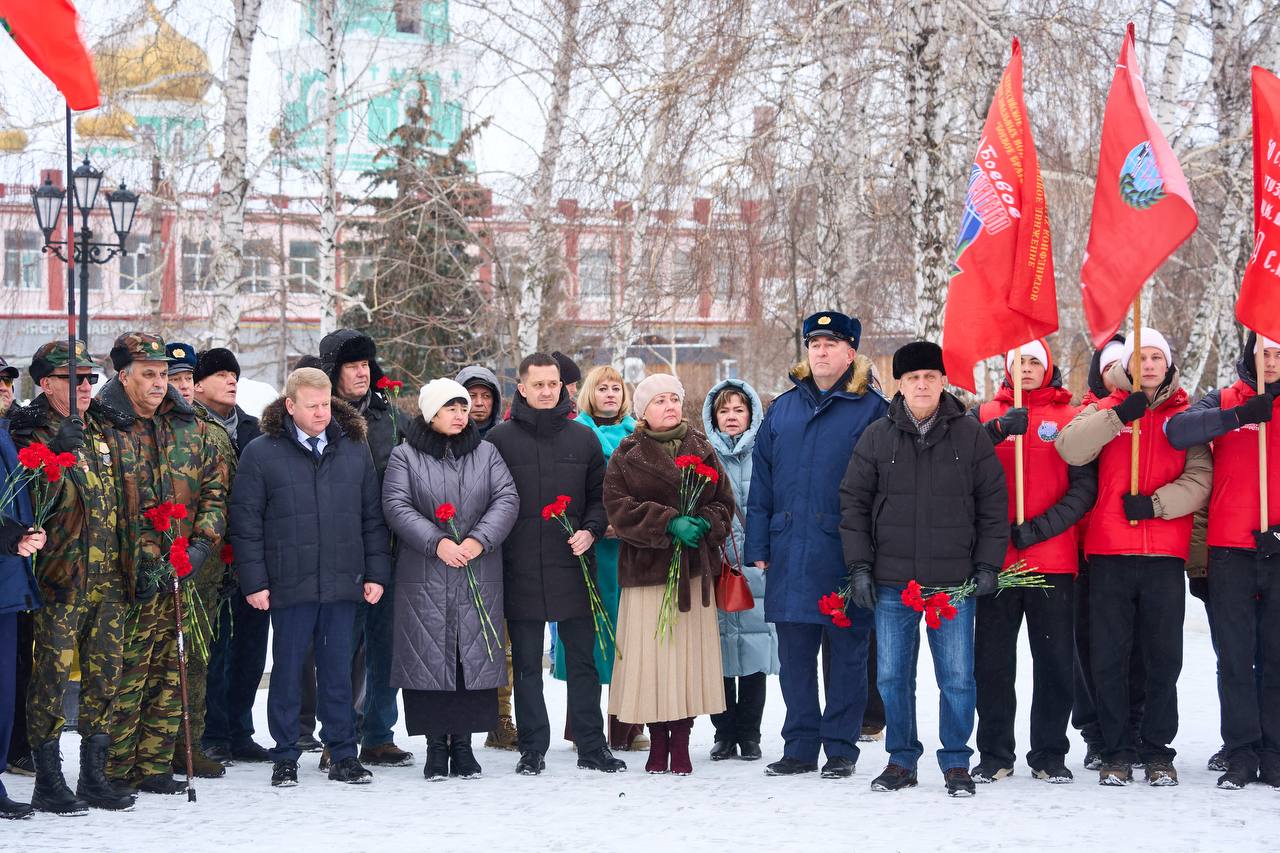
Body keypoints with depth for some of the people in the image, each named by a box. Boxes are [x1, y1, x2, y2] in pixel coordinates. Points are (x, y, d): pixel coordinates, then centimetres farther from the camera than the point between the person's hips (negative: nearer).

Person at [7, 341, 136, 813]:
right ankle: (48, 782, 4)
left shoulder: (110, 432, 14)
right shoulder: (33, 435, -5)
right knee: (53, 675, -3)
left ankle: (94, 775, 18)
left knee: (105, 675, 9)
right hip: (61, 577, -6)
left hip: (110, 577, 6)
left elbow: (127, 499, 20)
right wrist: (65, 455, -28)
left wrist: (134, 559, 15)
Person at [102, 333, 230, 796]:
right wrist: (132, 563, -13)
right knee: (124, 673, -6)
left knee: (170, 672, 8)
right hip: (127, 578, -5)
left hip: (181, 574, 5)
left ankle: (154, 766, 16)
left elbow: (216, 489, 14)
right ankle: (114, 771, 3)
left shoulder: (193, 430, 12)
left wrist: (202, 544, -2)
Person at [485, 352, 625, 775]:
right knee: (526, 665, 5)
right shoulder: (500, 439, 1)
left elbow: (600, 497, 13)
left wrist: (591, 530, -5)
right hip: (520, 570, -1)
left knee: (582, 661, 6)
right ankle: (532, 748, 13)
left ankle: (591, 746, 13)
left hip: (572, 566, 2)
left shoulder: (583, 439, 8)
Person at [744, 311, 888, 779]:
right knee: (794, 656, 8)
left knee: (846, 653, 3)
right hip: (790, 553, 4)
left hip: (845, 552, -4)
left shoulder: (871, 409, -1)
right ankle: (800, 747, 17)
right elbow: (761, 481, 15)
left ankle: (840, 749, 11)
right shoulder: (783, 408, 13)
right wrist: (758, 547, 8)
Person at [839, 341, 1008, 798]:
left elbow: (994, 504, 5)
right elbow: (854, 503, 7)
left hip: (955, 583, -1)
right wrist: (860, 567, 0)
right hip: (892, 582, 1)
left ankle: (956, 763, 12)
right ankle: (902, 760, 18)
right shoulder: (876, 437, 5)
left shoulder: (970, 435, 3)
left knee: (957, 678, 0)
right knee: (892, 677, 5)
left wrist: (987, 566, -1)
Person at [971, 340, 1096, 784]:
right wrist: (996, 431, -23)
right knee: (992, 661, 3)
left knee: (1056, 660, 3)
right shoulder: (985, 414, 10)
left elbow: (1085, 486, 0)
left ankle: (1050, 754, 13)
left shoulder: (1070, 418, 7)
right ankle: (994, 755, 12)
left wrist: (1041, 527, -12)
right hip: (996, 559, 1)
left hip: (1053, 560, 0)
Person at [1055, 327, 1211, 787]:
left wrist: (1154, 504, -13)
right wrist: (1119, 416, -17)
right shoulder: (1105, 411, 8)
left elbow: (1200, 478, -1)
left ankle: (1157, 750, 13)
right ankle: (1118, 750, 10)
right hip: (1109, 553, 0)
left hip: (1166, 557, 0)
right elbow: (1070, 448, -10)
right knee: (1109, 658, 1)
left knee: (1164, 658, 3)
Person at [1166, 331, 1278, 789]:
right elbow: (1178, 431, -11)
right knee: (1235, 660, 2)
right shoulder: (1224, 402, 8)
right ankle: (1241, 755, 6)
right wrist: (1238, 416, -20)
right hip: (1230, 550, 0)